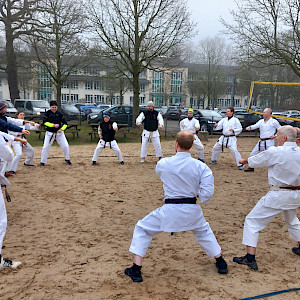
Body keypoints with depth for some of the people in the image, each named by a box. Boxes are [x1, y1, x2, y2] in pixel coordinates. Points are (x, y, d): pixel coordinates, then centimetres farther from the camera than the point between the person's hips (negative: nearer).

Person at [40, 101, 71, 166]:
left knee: (65, 146, -1)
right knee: (46, 147, -5)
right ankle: (42, 162, 8)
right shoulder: (47, 113, -1)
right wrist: (53, 125, -22)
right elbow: (45, 122, -12)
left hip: (59, 133, 2)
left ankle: (67, 159, 21)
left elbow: (65, 123, 2)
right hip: (50, 133, -1)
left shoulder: (59, 114, 3)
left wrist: (61, 129, -16)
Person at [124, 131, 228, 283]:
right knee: (204, 231, 33)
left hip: (170, 210, -2)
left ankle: (136, 270, 16)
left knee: (142, 229, 18)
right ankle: (221, 262, 43)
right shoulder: (200, 166, -8)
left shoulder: (163, 163, -9)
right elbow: (207, 193, -9)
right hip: (192, 210, 3)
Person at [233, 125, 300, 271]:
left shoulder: (274, 152, -16)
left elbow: (254, 161, -3)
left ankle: (250, 258, -2)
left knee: (252, 221, 2)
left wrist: (244, 161, 18)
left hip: (278, 196, -6)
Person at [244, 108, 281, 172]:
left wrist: (275, 136, -8)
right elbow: (255, 126, -7)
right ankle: (251, 168, 27)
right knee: (253, 154, 11)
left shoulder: (274, 122, -5)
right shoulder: (261, 121, 10)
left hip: (269, 142, -6)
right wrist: (250, 127, -27)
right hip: (261, 142, 6)